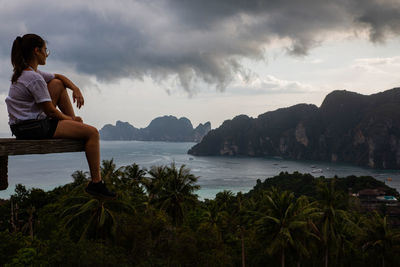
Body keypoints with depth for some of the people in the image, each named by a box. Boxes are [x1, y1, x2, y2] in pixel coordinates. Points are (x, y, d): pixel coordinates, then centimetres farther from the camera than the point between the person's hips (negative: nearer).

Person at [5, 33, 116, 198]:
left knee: (57, 85, 18)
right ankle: (96, 183, -2)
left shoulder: (24, 73, 11)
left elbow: (59, 77, 21)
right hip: (33, 128, -10)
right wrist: (70, 120, 1)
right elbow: (50, 111, -17)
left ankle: (76, 128, 22)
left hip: (22, 126, 10)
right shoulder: (34, 78, -20)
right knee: (92, 133, -8)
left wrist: (75, 89, 3)